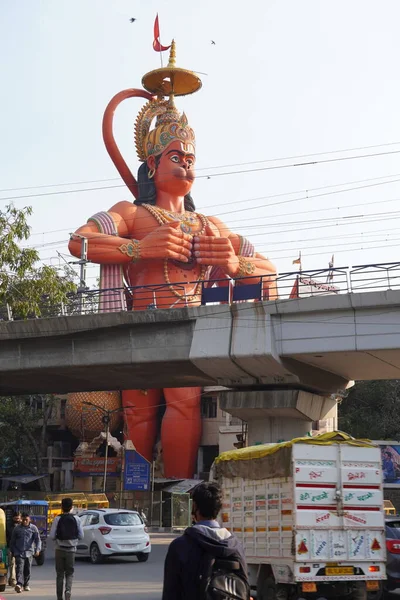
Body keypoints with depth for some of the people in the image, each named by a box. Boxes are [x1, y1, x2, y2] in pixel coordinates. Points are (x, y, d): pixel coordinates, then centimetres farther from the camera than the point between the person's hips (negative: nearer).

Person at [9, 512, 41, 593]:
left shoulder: (33, 528, 3)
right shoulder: (17, 528, 5)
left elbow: (38, 540, -1)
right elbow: (12, 541, 13)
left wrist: (37, 549, -14)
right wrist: (12, 551, 11)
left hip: (29, 552, 1)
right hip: (19, 552, -1)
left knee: (27, 570, 8)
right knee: (19, 568, -15)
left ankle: (26, 585, 24)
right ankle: (19, 584, -27)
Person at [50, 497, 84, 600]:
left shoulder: (57, 519, -7)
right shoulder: (76, 519, -4)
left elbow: (52, 536, -9)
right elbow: (81, 536, -2)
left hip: (60, 549, 0)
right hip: (71, 549, 0)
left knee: (60, 573, 10)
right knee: (69, 573, 9)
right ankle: (68, 590, -16)